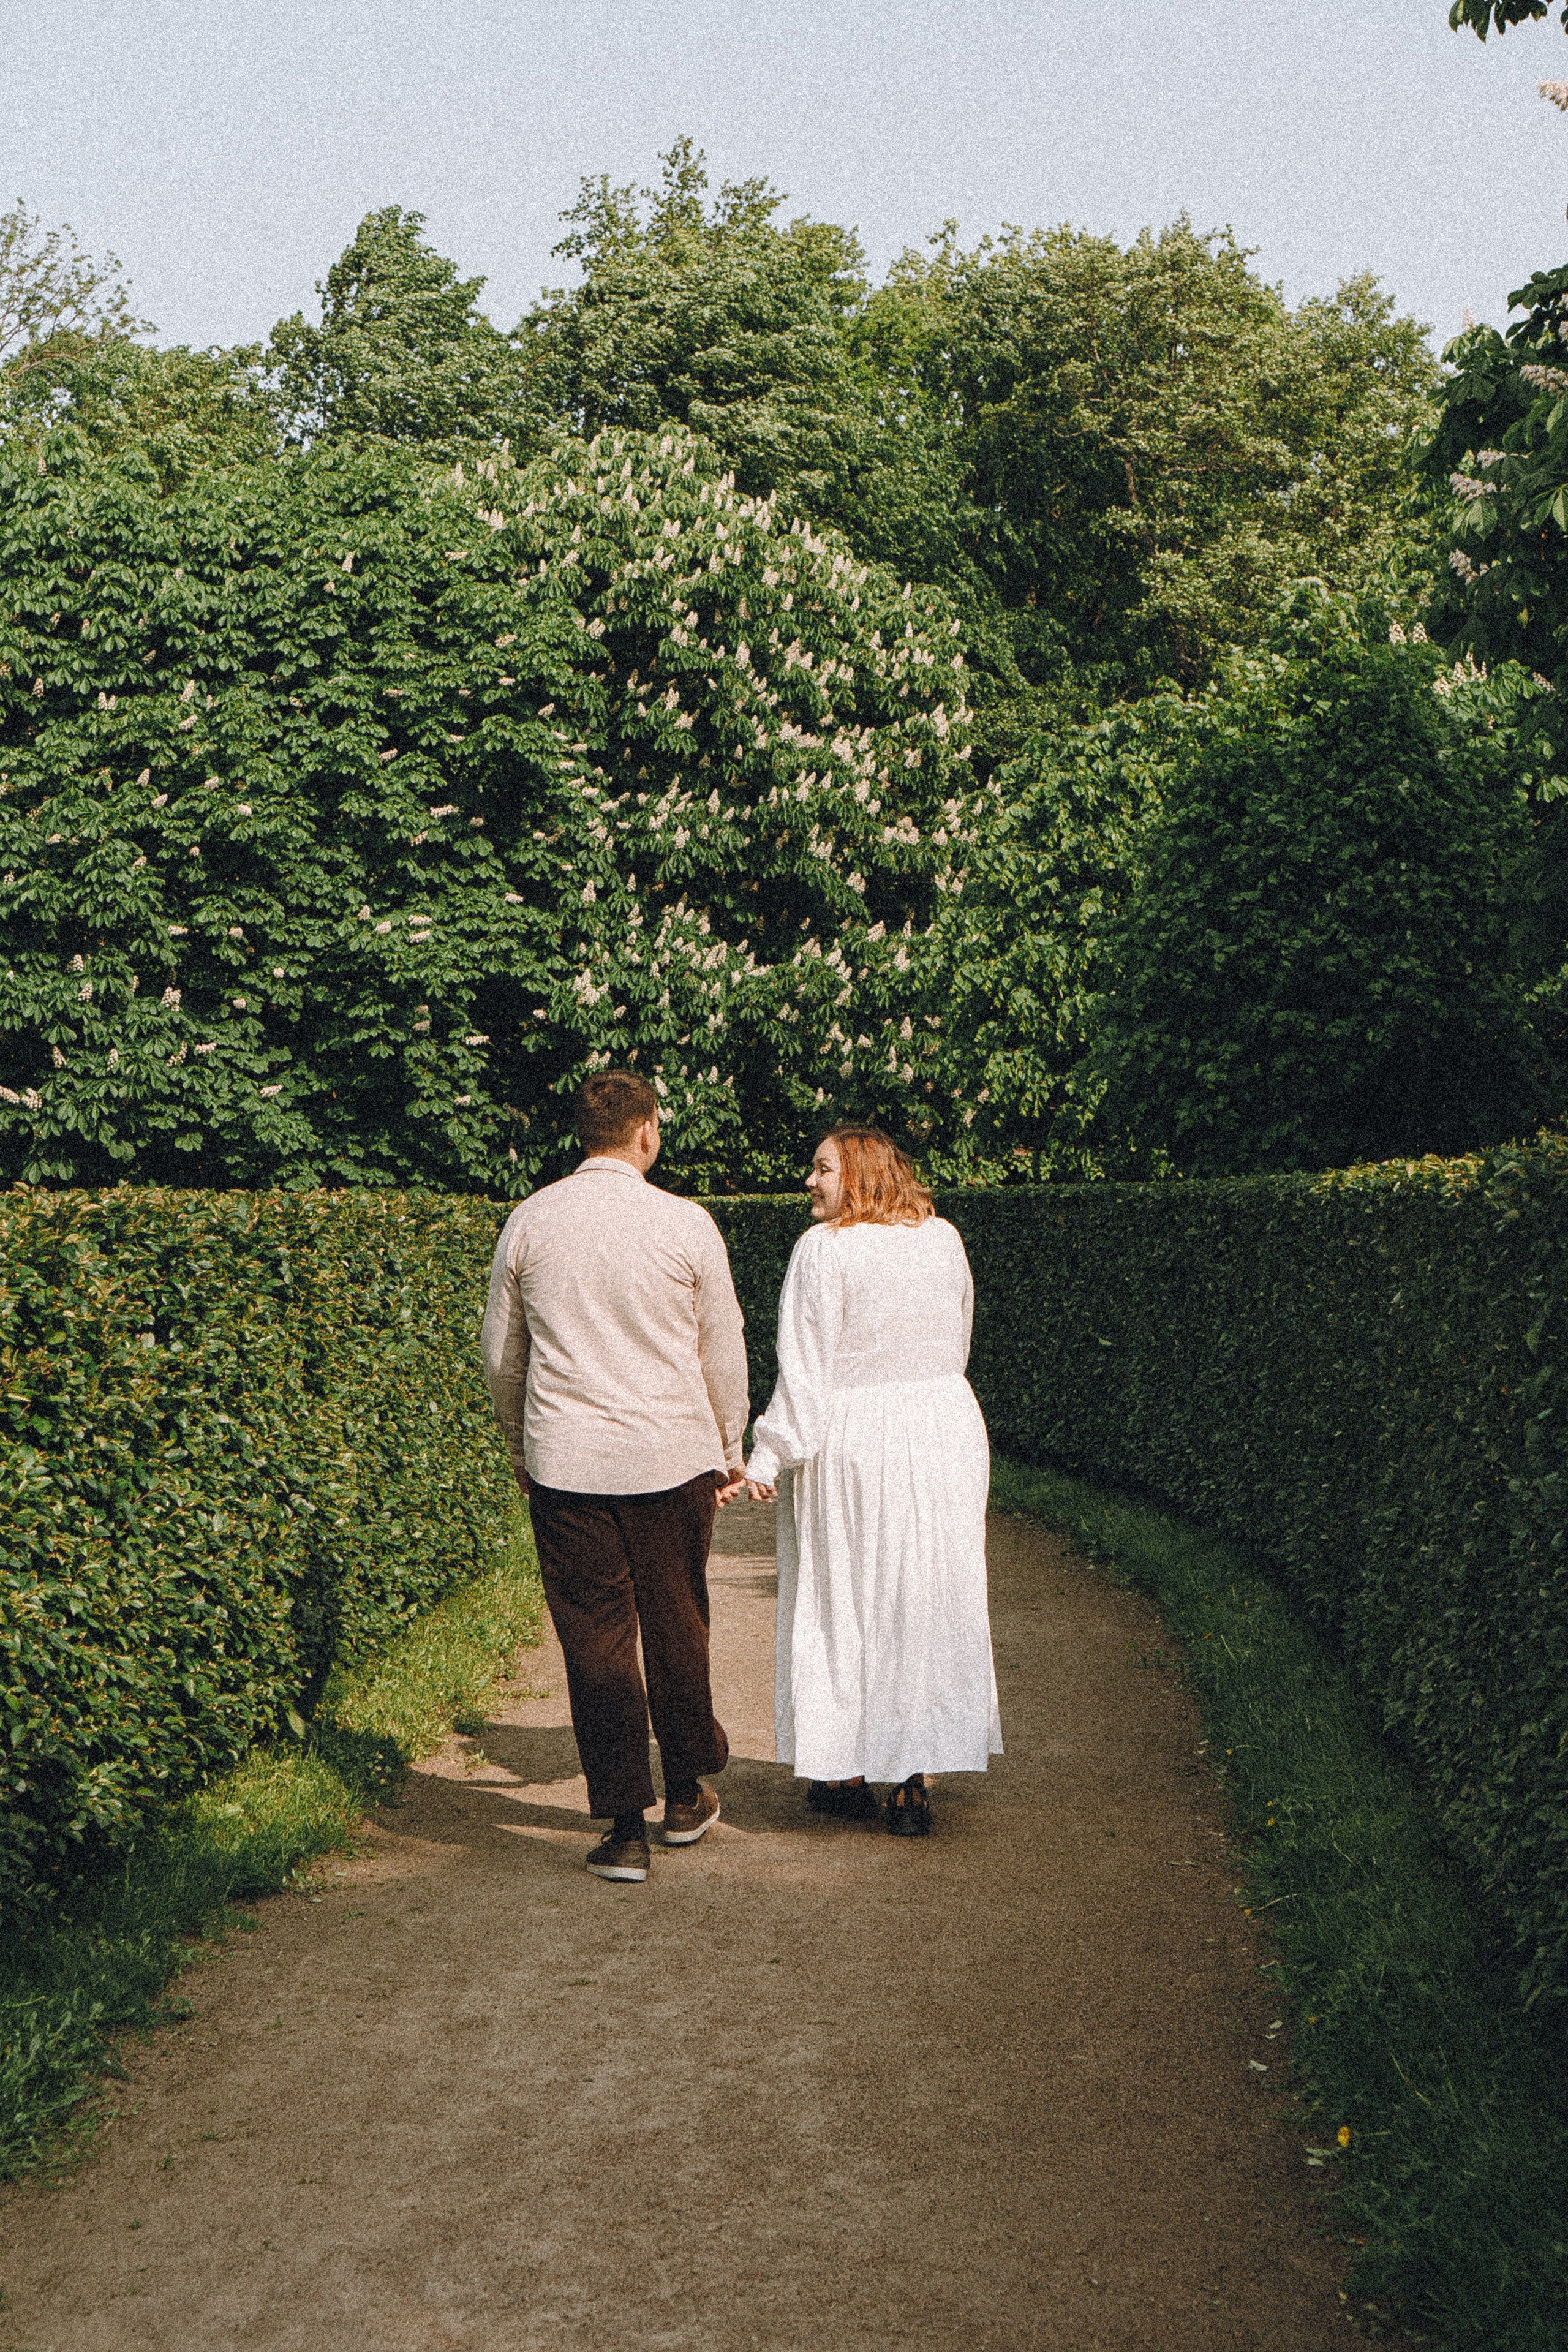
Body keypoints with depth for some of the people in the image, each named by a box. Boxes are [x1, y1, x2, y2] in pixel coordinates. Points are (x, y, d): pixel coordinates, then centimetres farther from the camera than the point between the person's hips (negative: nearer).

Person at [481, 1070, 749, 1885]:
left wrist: (521, 1449, 23)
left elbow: (501, 1356, 10)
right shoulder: (686, 1223, -4)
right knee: (676, 1626, 14)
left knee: (595, 1636, 5)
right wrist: (729, 1449, 16)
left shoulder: (529, 1221, 2)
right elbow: (723, 1352, 3)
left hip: (565, 1464, 1)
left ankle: (624, 1826, 5)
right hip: (672, 1457, 0)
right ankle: (685, 1798, 28)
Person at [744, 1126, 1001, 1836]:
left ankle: (848, 1775, 15)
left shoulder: (824, 1249, -12)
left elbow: (805, 1367, -14)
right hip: (946, 1435, 5)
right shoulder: (944, 1239, 5)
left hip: (852, 1442, -4)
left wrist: (770, 1457, -10)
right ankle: (912, 1782, 12)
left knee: (843, 1603, 8)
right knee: (929, 1603, 9)